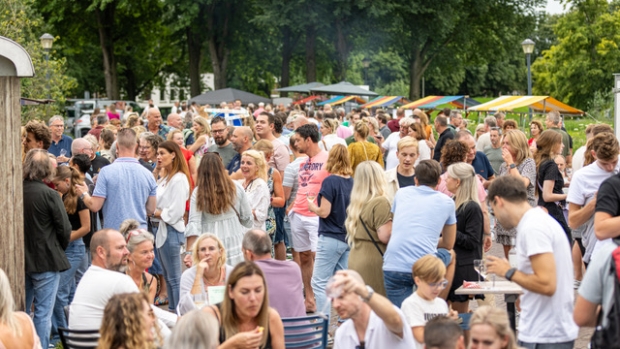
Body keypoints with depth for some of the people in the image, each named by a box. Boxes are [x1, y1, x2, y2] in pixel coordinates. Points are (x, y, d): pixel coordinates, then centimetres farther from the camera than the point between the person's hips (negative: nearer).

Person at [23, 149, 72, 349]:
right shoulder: (49, 195, -15)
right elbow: (65, 229, -12)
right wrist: (61, 249, 7)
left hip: (21, 260, 5)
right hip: (46, 261, -5)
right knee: (43, 314, 0)